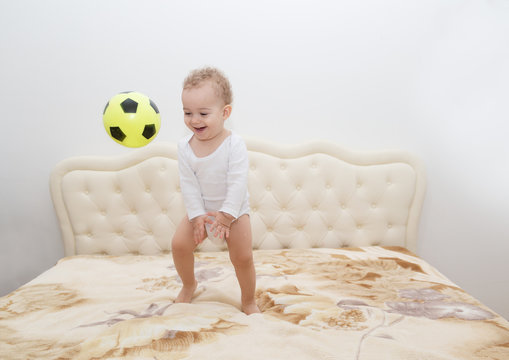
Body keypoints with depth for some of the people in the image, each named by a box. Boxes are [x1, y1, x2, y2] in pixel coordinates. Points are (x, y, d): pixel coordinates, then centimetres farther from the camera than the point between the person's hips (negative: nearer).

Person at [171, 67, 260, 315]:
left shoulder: (234, 144, -20)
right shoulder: (185, 147, -10)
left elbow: (238, 183, -22)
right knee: (179, 244, -9)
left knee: (243, 257, -8)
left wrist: (227, 215, -25)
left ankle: (248, 300, 19)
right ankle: (188, 285, 21)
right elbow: (188, 184, -11)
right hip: (200, 209, 3)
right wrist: (197, 215, -17)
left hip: (233, 209, -3)